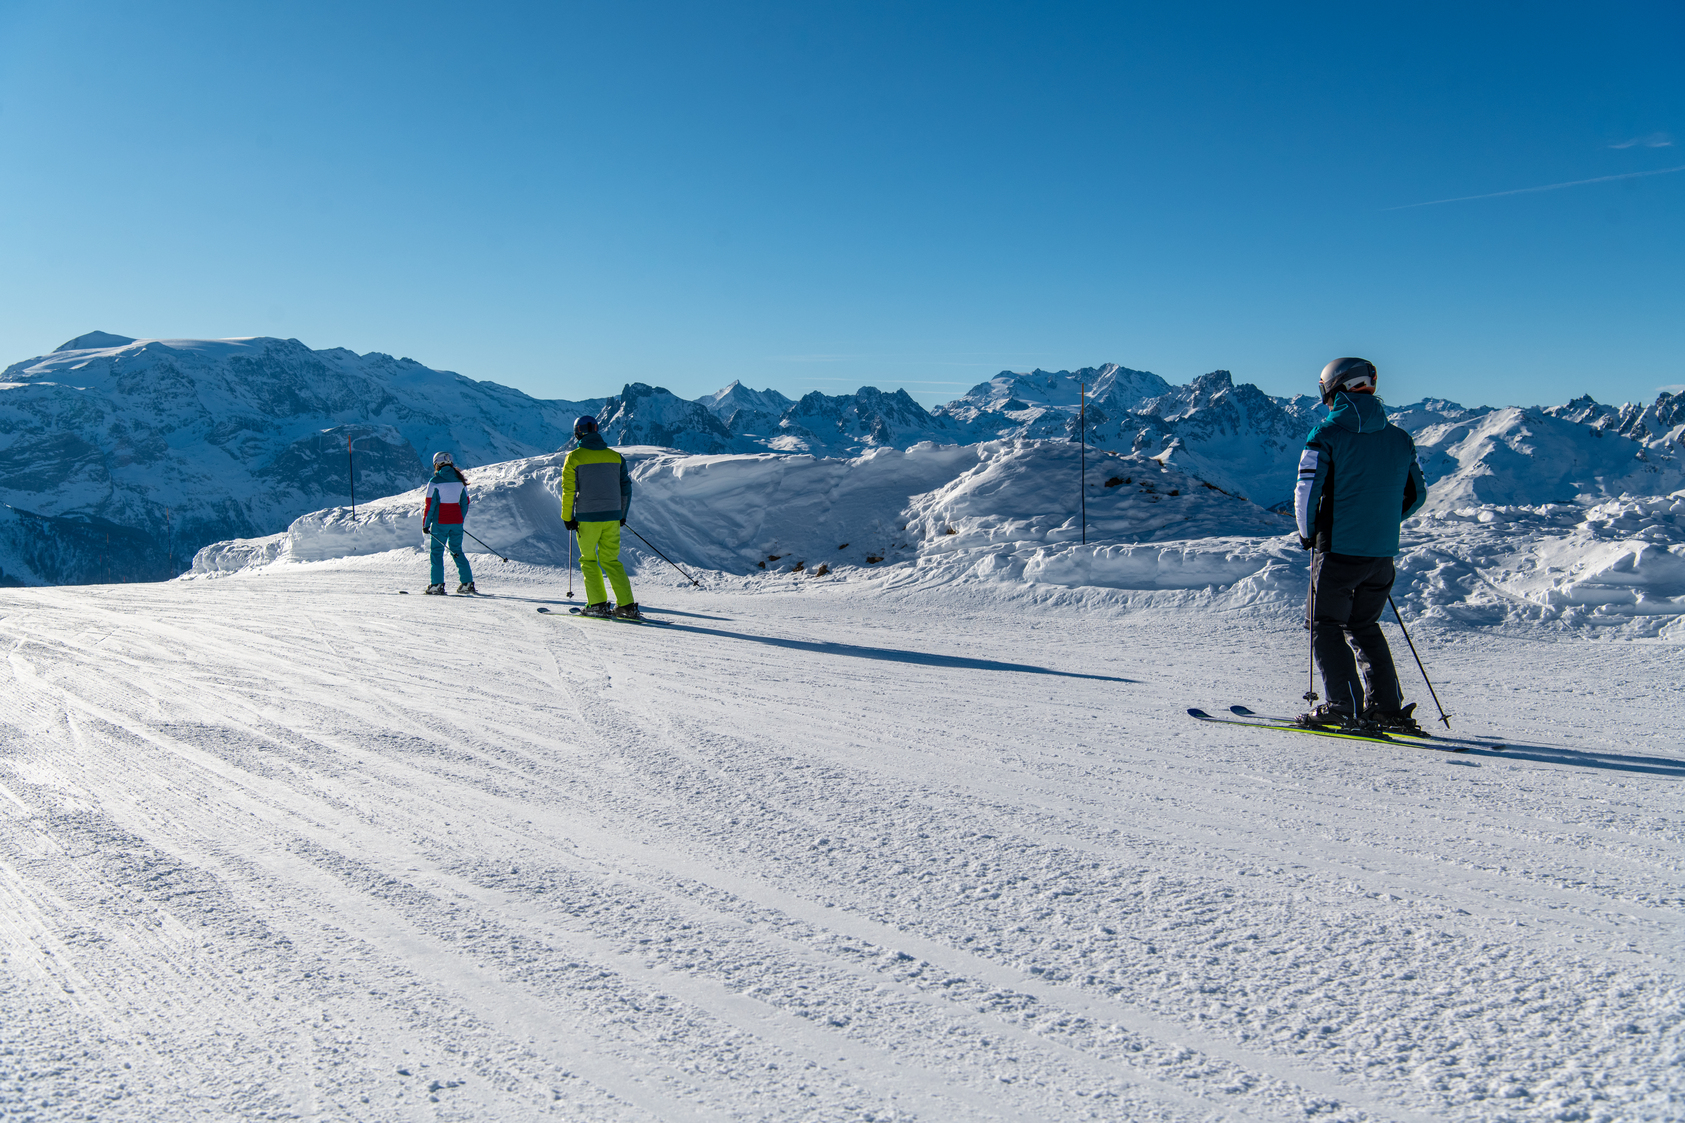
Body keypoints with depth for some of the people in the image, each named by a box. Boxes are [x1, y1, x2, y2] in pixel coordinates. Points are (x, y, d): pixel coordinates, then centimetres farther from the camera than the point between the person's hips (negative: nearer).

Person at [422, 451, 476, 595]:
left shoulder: (435, 481, -9)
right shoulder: (460, 480, 6)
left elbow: (430, 505, -9)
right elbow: (465, 503, 11)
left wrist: (425, 524, -2)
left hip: (440, 522, -5)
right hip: (457, 522, 5)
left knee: (437, 552, 4)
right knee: (457, 551, 14)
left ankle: (437, 585, -3)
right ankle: (467, 583, 9)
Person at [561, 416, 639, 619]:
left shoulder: (574, 457, -4)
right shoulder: (615, 456, 8)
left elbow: (569, 490, -7)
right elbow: (626, 488, 12)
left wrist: (567, 518, 1)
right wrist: (622, 515, 21)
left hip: (587, 518, -4)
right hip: (612, 516, 4)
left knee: (588, 560, 11)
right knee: (611, 560, 10)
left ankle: (598, 604, 4)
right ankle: (627, 606, 1)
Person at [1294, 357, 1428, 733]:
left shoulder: (1327, 435, -10)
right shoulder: (1400, 438, 8)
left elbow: (1307, 492, -15)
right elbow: (1417, 494, 14)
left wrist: (1307, 533, 2)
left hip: (1338, 551, -6)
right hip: (1382, 554, 6)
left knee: (1325, 626, 6)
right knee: (1363, 626, 19)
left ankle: (1344, 708, -2)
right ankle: (1387, 707, 15)